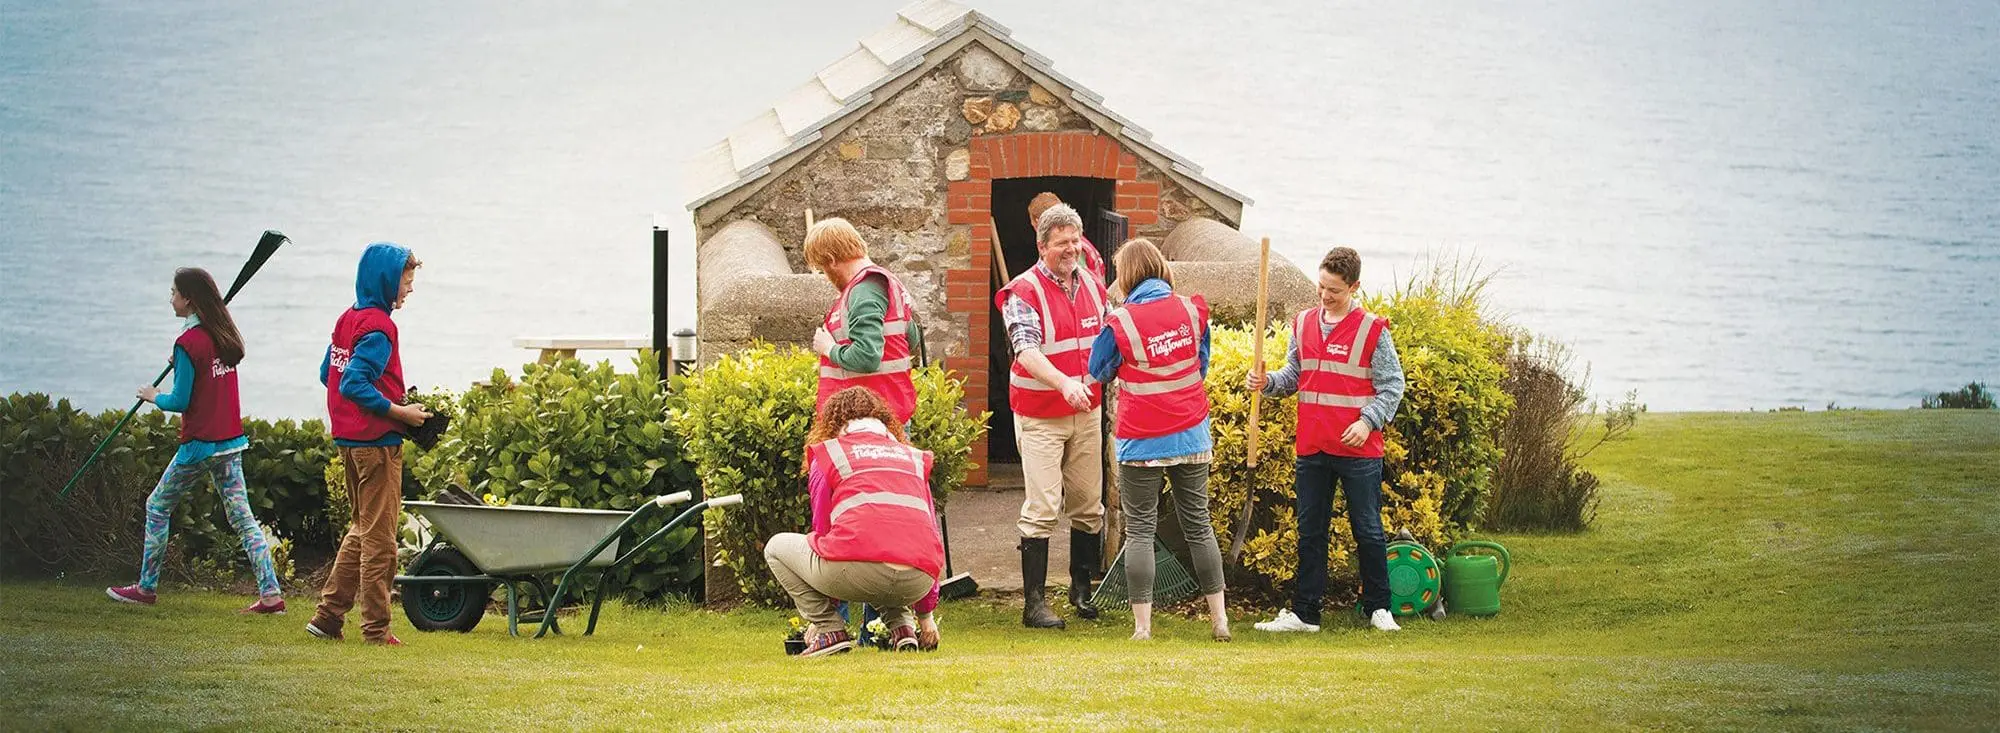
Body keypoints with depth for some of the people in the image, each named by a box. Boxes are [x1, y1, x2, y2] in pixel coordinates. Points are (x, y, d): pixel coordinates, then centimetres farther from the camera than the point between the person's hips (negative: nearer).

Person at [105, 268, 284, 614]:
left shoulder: (188, 343, -17)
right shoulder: (223, 333, 6)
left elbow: (180, 401, -15)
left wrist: (154, 396, 2)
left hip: (200, 445, -7)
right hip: (232, 441, 7)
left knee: (157, 507, 11)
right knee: (241, 516, 6)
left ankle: (146, 587, 19)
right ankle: (271, 593, -2)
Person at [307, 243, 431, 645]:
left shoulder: (348, 319, 11)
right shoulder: (379, 327, -16)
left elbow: (327, 374, 18)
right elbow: (354, 385, -25)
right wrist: (399, 412, -18)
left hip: (349, 440, 9)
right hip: (377, 442, -9)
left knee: (362, 529, 19)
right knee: (379, 537, -1)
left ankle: (327, 615, 17)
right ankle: (376, 628, 4)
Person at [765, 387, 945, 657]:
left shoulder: (828, 453, 17)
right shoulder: (914, 456, 28)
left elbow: (822, 530, 20)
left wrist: (822, 613, 31)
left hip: (858, 572, -5)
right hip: (918, 583, 5)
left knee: (776, 547, 24)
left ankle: (830, 631, 7)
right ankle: (902, 626, 15)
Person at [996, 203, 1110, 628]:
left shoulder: (1093, 286, 8)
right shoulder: (1024, 292, -12)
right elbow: (1027, 351, -26)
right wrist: (1065, 383, -40)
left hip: (1087, 413, 6)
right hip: (1040, 416, -6)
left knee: (1088, 506, 11)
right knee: (1042, 509, -9)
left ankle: (1083, 590, 26)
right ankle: (1033, 602, -6)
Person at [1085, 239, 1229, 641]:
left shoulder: (1121, 323, -15)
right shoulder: (1192, 310, -3)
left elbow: (1098, 372, 2)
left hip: (1141, 441, -4)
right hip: (1191, 436, 4)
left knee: (1139, 529, 3)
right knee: (1198, 524, 13)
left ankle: (1142, 626, -1)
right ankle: (1219, 618, 15)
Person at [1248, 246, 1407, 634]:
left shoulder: (1372, 330, -6)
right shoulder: (1303, 324, 9)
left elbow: (1392, 386, -3)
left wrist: (1368, 421, -15)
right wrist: (1267, 382, -3)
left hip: (1358, 451, -5)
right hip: (1312, 449, 5)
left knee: (1368, 531, 4)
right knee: (1310, 532, 9)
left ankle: (1379, 608, 16)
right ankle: (1304, 613, 14)